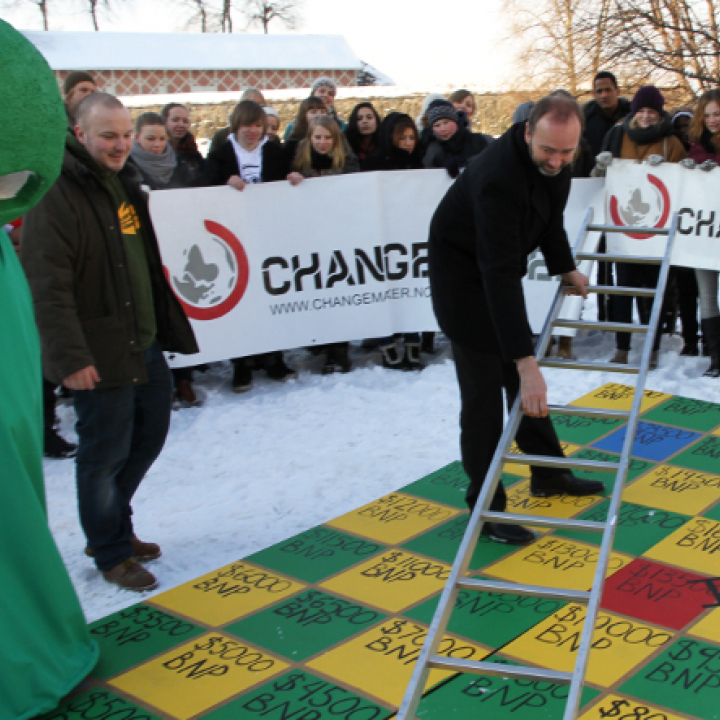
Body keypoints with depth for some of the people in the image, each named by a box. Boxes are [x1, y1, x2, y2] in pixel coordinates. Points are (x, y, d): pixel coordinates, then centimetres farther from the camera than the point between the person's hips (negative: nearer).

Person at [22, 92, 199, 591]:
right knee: (106, 451, 3)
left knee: (150, 434, 18)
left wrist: (166, 326, 22)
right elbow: (47, 285, -21)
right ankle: (111, 553, 22)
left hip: (145, 343, 9)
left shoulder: (126, 181, 13)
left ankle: (115, 526, 37)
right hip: (99, 354, -9)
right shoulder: (56, 193, -15)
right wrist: (70, 356, -24)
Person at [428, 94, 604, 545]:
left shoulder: (555, 160, -11)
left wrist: (566, 268, 9)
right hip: (462, 270, -8)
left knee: (523, 375, 15)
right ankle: (485, 507, 2)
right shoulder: (498, 176, -37)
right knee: (484, 390, -8)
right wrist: (526, 360, -45)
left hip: (499, 266, 8)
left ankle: (548, 473, 30)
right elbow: (500, 271, -42)